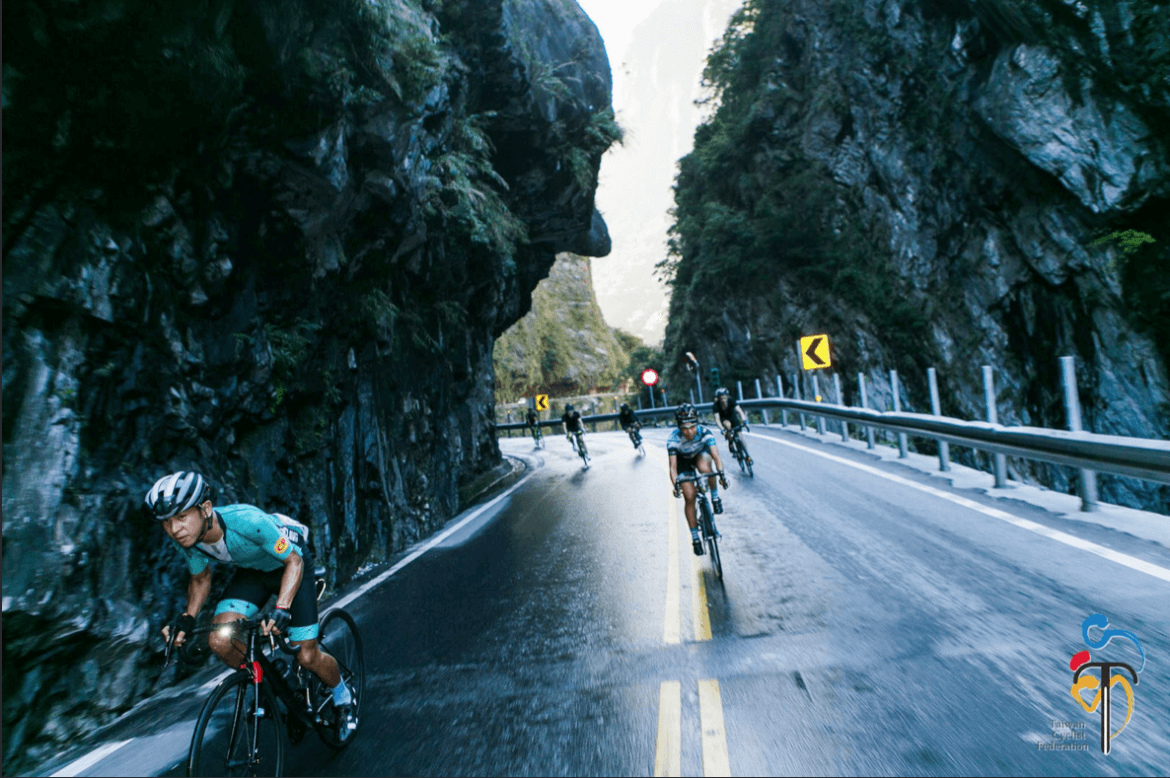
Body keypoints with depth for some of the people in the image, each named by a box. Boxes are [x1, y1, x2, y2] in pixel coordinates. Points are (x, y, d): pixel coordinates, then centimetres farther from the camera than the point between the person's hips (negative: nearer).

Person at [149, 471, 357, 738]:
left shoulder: (248, 521, -39)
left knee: (307, 657, -7)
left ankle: (344, 699, 24)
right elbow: (200, 579, 1)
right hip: (251, 569, 5)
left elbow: (294, 561, -28)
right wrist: (187, 618, -15)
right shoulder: (184, 538, -21)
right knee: (220, 640, -19)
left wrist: (282, 609, -41)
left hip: (289, 562, -5)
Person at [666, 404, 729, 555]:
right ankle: (695, 537, 6)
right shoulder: (673, 439, -35)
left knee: (704, 468, -37)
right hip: (683, 461, 0)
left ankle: (715, 496, -7)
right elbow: (673, 467, -36)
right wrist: (676, 485, -52)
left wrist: (721, 475, -54)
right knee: (690, 497, -9)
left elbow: (716, 456, -38)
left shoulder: (704, 432, -33)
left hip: (701, 454, 0)